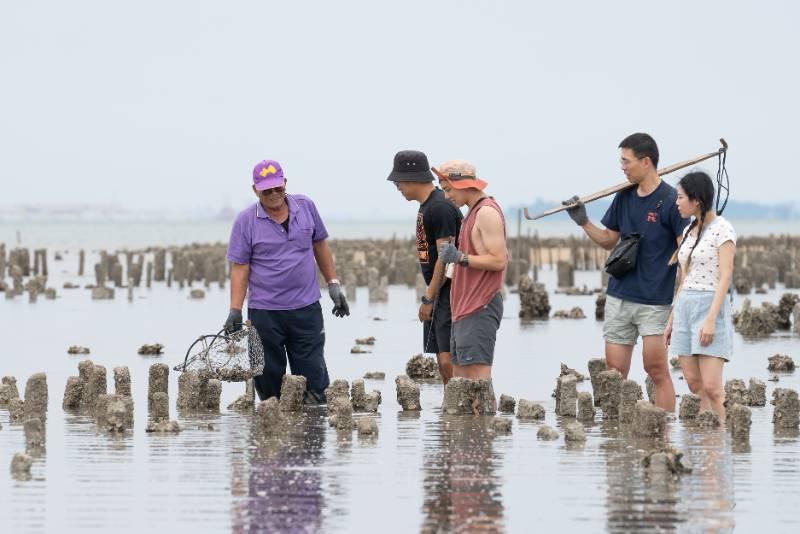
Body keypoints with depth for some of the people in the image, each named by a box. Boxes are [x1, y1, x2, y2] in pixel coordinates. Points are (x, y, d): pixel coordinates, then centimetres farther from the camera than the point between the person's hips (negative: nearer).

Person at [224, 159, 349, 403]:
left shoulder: (306, 207, 5)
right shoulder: (246, 221, -3)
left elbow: (320, 246, 16)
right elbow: (240, 268, -3)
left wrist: (333, 284, 12)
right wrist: (235, 310, -10)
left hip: (306, 308, 2)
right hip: (264, 313, -2)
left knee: (313, 376, 0)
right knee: (269, 376, 3)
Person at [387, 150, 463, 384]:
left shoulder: (440, 207, -16)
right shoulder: (427, 206, 15)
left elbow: (445, 259, -19)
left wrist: (429, 299, -15)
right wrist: (429, 297, 15)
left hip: (449, 293, -10)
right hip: (438, 294, 10)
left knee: (449, 361, -15)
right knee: (443, 360, 9)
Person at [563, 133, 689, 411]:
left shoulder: (671, 200, -9)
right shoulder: (624, 197, 9)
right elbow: (609, 240, 20)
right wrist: (583, 222, 4)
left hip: (655, 301, -6)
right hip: (619, 296, 6)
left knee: (656, 368, -6)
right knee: (615, 371, 4)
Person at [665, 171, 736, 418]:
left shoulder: (721, 229, -7)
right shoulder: (690, 231, 15)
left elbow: (725, 277, -13)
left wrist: (711, 319, -20)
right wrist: (672, 320, 18)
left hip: (710, 306, -8)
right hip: (684, 308, 8)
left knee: (711, 388, -12)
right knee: (694, 385, 4)